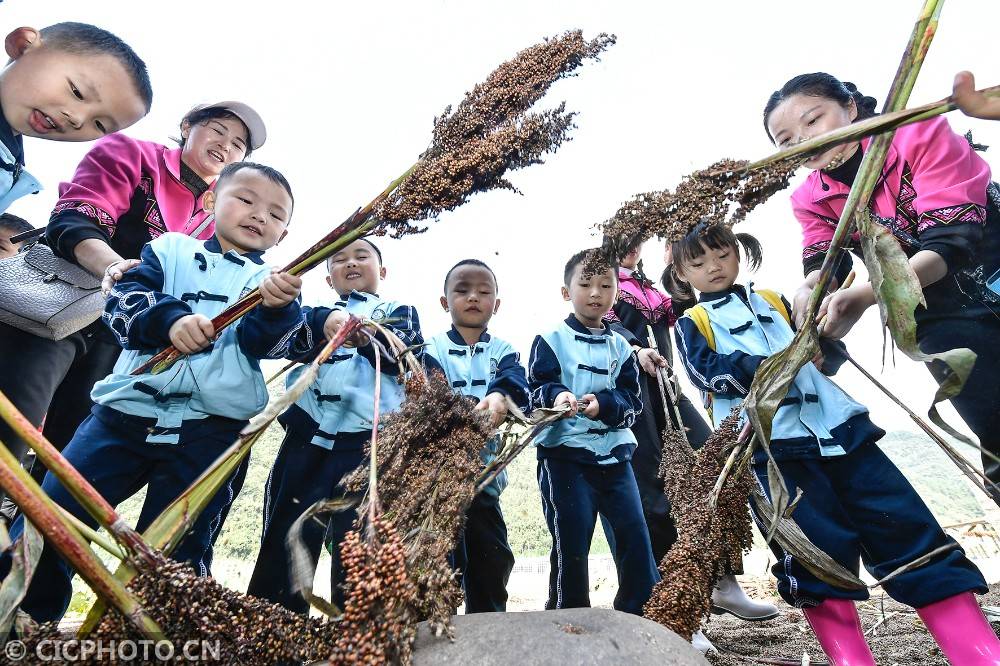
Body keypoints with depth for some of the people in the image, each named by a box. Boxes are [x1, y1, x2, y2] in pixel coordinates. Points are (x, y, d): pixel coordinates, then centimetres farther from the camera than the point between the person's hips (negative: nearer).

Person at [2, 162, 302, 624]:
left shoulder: (276, 283, 7)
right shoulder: (171, 249, 11)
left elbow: (264, 342, -10)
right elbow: (122, 300, -2)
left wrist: (277, 308, -32)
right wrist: (170, 318, -22)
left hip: (210, 431, -1)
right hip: (127, 410, 2)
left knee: (172, 555, 8)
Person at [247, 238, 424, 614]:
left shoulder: (399, 311, 15)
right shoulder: (315, 311, 21)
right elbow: (290, 339, -3)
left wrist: (368, 337, -27)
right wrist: (322, 322, -25)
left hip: (369, 442, -2)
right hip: (308, 435, 3)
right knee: (284, 540, 6)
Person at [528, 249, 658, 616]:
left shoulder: (620, 347, 11)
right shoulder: (551, 341, 0)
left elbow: (632, 399, 3)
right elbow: (536, 389, -8)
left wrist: (603, 404, -18)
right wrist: (555, 395, -31)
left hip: (615, 454, 4)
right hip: (565, 454, -4)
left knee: (636, 535, 4)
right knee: (572, 541, 2)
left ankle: (642, 615, 22)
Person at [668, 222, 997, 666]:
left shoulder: (774, 302, 22)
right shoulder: (691, 324, 8)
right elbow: (710, 372, -9)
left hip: (835, 426, 5)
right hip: (769, 446, -4)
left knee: (906, 526, 2)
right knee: (819, 548, -8)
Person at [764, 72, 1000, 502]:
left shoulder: (920, 133, -17)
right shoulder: (811, 200, -3)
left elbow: (951, 242, -27)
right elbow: (822, 266, -13)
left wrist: (865, 295, -44)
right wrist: (808, 294, -38)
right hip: (941, 316, 2)